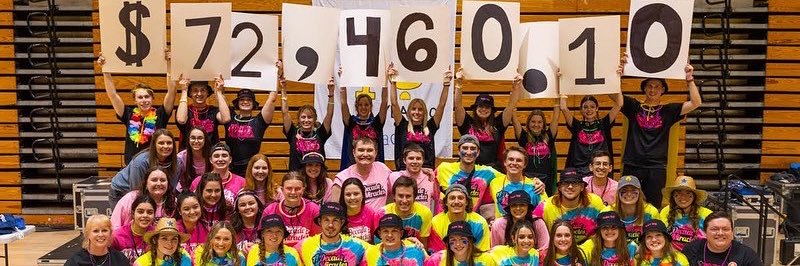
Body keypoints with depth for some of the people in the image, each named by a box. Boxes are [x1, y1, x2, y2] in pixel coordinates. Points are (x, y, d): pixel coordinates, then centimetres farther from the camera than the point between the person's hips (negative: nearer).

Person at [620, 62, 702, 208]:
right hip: (632, 165, 0)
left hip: (657, 168, 0)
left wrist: (690, 80, -8)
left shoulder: (668, 110, 10)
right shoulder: (634, 107, 9)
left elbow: (696, 103, 1)